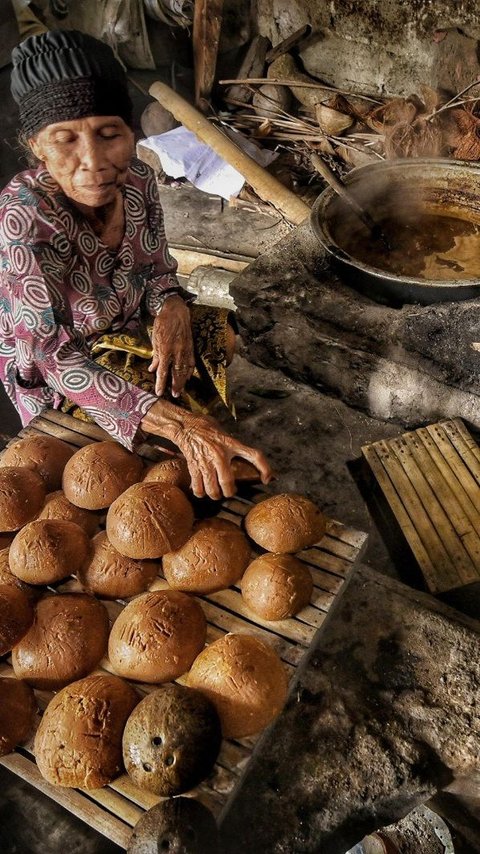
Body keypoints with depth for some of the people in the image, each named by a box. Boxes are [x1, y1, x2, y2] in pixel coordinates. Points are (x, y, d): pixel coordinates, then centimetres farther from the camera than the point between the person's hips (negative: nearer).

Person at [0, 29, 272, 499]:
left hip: (133, 346, 5)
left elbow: (158, 271, 0)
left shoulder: (138, 180, -15)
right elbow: (52, 355, -35)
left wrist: (171, 307, -25)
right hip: (56, 383, -5)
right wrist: (178, 424, -48)